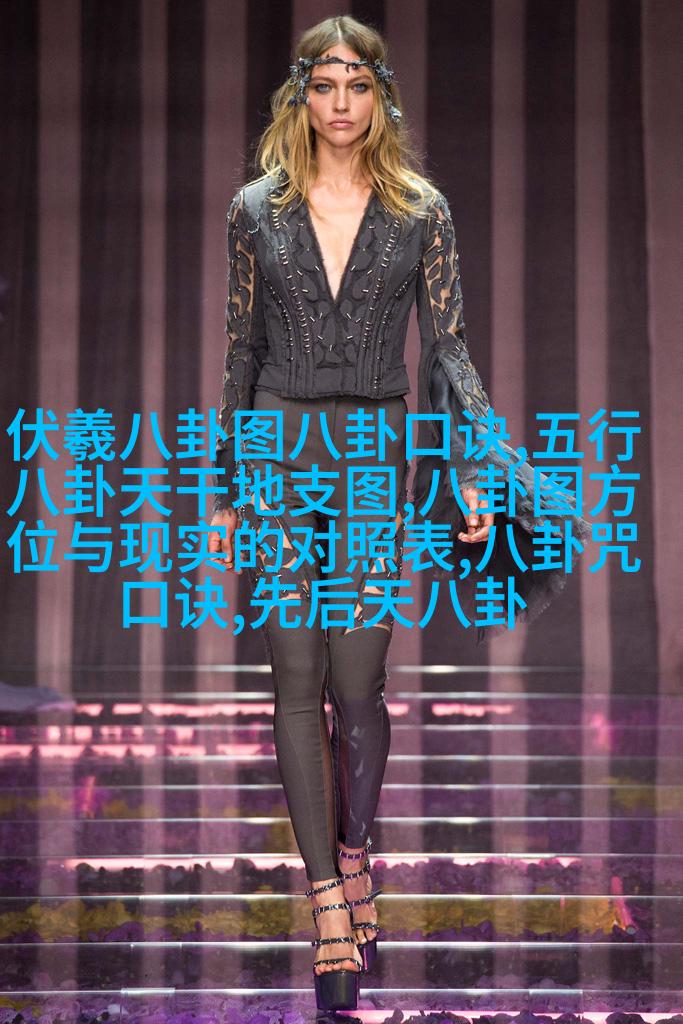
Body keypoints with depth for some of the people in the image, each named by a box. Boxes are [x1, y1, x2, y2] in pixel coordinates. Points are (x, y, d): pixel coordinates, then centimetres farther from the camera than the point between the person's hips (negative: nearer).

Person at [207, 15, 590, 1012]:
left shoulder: (421, 212, 4)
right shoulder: (257, 209, 6)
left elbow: (448, 350, 3)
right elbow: (242, 352, 10)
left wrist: (472, 471, -7)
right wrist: (226, 488, 10)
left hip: (376, 455, -1)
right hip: (279, 449, 1)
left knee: (357, 683, -3)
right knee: (299, 681, -2)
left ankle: (354, 858, 23)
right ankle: (330, 904, 4)